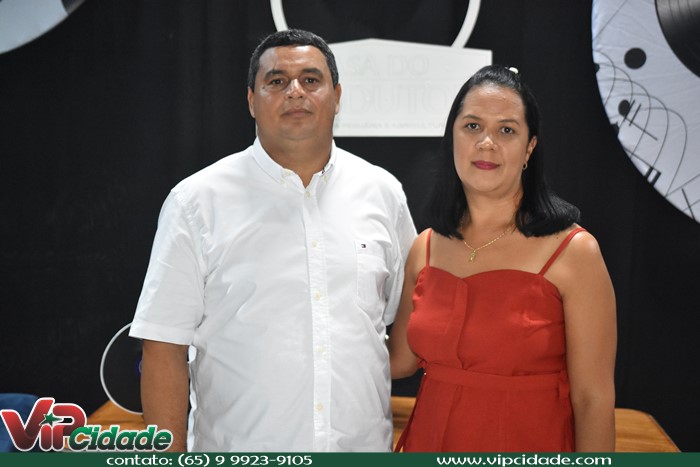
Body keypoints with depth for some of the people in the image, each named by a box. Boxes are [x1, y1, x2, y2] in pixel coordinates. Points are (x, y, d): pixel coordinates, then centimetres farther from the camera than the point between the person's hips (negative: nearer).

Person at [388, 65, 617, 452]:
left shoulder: (573, 252, -15)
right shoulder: (425, 249, -2)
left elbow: (593, 400, -13)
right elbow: (401, 359, 6)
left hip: (531, 443, -4)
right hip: (430, 439, 4)